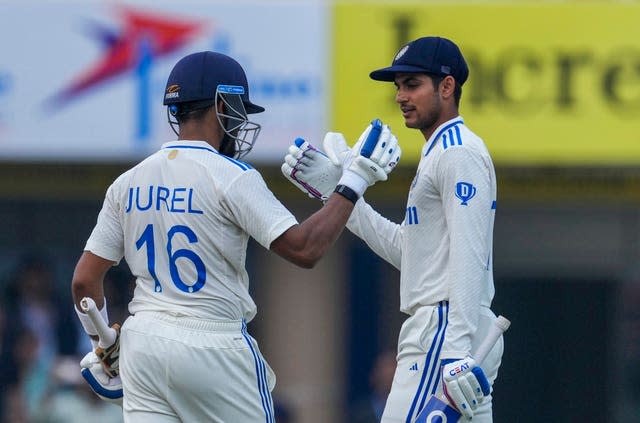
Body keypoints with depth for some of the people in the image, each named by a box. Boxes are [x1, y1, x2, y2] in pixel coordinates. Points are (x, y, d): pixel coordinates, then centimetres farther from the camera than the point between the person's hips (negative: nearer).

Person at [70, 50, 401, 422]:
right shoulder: (231, 177, -10)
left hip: (142, 345, 5)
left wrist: (103, 346, 21)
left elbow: (85, 280, 7)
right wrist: (354, 182, -8)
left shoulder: (128, 182, 7)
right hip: (213, 348, -5)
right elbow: (304, 248, -17)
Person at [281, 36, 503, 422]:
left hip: (445, 330, -11)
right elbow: (404, 250, 23)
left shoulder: (459, 153, -10)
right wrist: (338, 190, 18)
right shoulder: (439, 153, 23)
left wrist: (456, 350, -28)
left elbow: (469, 257, -20)